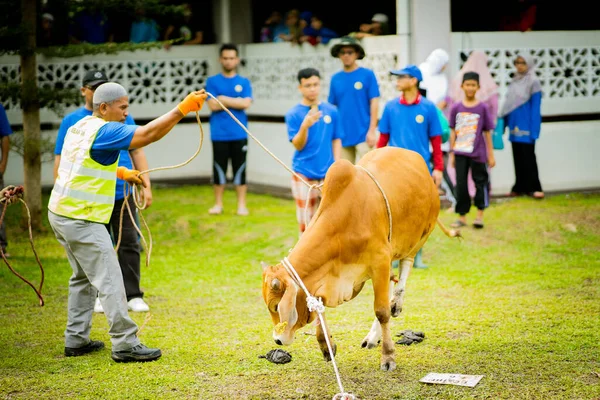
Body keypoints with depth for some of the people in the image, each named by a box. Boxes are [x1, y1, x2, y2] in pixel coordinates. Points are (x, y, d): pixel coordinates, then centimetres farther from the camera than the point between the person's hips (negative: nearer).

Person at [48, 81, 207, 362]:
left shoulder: (80, 127, 12)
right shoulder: (104, 131, -17)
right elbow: (149, 133, -26)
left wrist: (123, 172, 19)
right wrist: (183, 108, -27)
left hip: (60, 213, 10)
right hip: (81, 220, -10)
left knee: (84, 277, 19)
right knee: (110, 281, -6)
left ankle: (76, 340, 22)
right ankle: (125, 344, -4)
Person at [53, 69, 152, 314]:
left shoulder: (122, 117, 7)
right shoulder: (72, 121, 3)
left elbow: (137, 152, 9)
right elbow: (60, 161, 3)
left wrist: (146, 186, 2)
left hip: (123, 194, 1)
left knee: (129, 245, -1)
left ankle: (133, 295, 5)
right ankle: (101, 296, 17)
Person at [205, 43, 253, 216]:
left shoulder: (244, 82, 7)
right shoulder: (212, 81, 4)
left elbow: (246, 104, -8)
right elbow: (213, 105, -7)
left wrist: (223, 99, -8)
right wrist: (235, 101, -7)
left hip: (239, 134, 0)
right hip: (219, 134, 0)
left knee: (239, 169, 3)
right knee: (219, 168, 6)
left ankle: (242, 205, 9)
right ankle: (218, 204, 15)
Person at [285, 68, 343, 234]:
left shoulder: (331, 111, 3)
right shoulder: (293, 114, -4)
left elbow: (336, 140, 8)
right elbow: (298, 145, -9)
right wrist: (305, 126, -26)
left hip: (327, 173, 2)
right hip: (303, 174, -2)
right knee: (306, 221, 4)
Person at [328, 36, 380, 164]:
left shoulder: (367, 74, -1)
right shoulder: (335, 78, 9)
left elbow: (374, 103, -4)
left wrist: (372, 130, -10)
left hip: (363, 134, -4)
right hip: (343, 136, 4)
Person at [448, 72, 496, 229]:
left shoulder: (483, 108, -1)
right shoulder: (456, 108, 3)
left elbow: (487, 133, 2)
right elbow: (453, 132, 7)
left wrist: (491, 155, 2)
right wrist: (452, 154, 6)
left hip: (477, 153, -1)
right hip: (460, 153, 1)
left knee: (480, 181, 4)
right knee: (460, 184, 4)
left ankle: (480, 215, 16)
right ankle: (462, 216, 12)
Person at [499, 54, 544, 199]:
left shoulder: (533, 82, -7)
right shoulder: (514, 82, 12)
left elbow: (535, 108, -10)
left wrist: (533, 131, -14)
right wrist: (503, 121, 9)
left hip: (526, 127, -6)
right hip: (515, 126, 6)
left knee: (528, 157, -4)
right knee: (517, 157, 9)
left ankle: (534, 187, 2)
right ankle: (520, 187, 15)